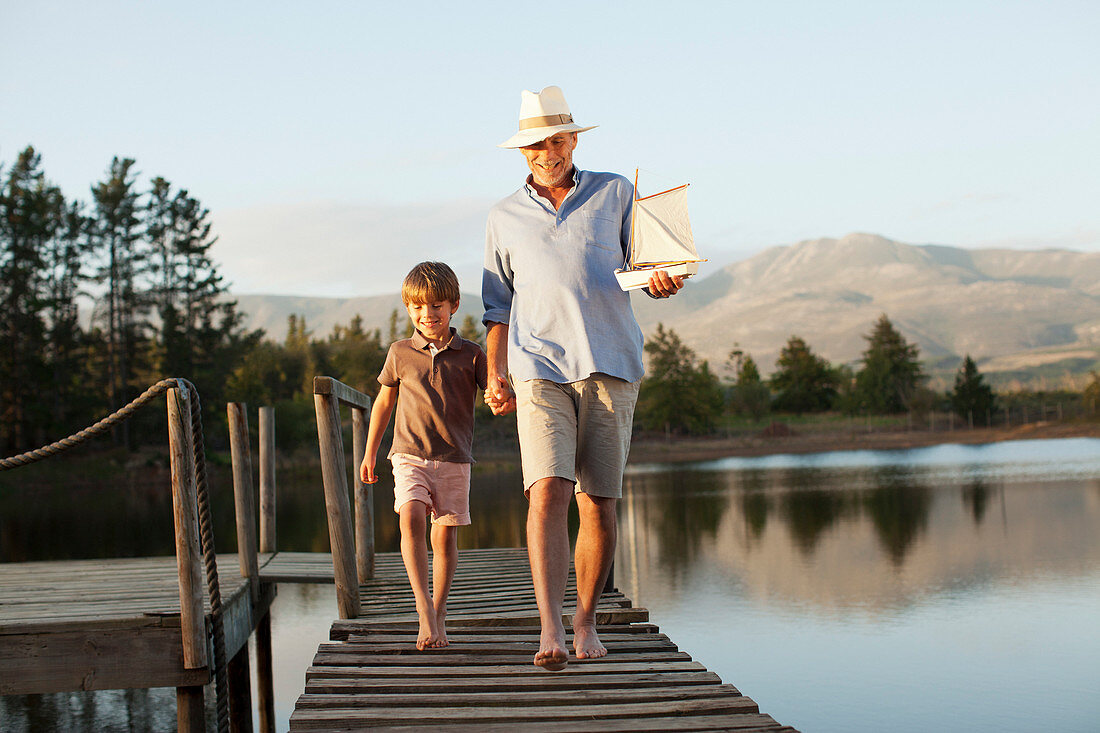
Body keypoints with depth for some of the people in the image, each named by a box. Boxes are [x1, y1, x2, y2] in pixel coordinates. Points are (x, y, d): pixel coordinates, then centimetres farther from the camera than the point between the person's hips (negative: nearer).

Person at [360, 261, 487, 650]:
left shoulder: (470, 355, 3)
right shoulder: (400, 353, 6)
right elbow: (384, 402, 16)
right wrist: (369, 453, 18)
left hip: (454, 459, 0)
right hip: (410, 454, 0)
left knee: (445, 536, 2)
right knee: (411, 517, -23)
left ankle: (439, 611, 19)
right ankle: (423, 606, -22)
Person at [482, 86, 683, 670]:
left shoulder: (616, 194, 12)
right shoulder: (505, 218, 16)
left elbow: (648, 268, 12)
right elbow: (498, 306, 19)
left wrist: (663, 282, -13)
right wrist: (496, 377, 7)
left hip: (611, 364, 0)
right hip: (539, 366, 0)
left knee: (599, 502, 2)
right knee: (548, 493, -17)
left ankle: (585, 621, 18)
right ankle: (550, 631, -24)